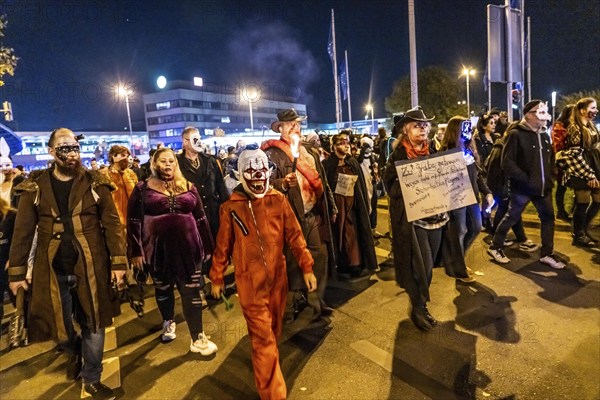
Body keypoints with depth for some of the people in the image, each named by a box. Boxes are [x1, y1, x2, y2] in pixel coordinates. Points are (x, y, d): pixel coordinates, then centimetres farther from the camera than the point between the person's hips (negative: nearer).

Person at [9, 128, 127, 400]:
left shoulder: (95, 183, -3)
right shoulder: (35, 187, 0)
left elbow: (112, 223, -5)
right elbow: (22, 232, 2)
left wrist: (119, 261, -10)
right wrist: (16, 272, 1)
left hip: (90, 268, -1)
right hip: (53, 271, 1)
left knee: (94, 326, 8)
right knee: (60, 328, 13)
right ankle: (74, 353, 47)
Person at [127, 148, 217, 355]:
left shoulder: (188, 187, 7)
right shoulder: (143, 188, 0)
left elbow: (201, 218, 10)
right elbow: (133, 221, 0)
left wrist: (207, 247, 10)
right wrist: (136, 251, -5)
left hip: (188, 247, 1)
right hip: (157, 248, 0)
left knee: (192, 292, 1)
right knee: (163, 289, 18)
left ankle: (197, 338, 9)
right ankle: (168, 323, 44)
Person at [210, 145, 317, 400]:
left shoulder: (279, 200, -2)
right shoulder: (231, 207, -6)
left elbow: (294, 235, 2)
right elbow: (223, 245, 1)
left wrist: (306, 267, 1)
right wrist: (217, 278, 9)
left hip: (278, 277, 3)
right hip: (250, 282, -3)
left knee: (274, 331, 20)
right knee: (263, 339, 1)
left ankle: (264, 361, 48)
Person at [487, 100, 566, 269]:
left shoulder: (544, 135, 12)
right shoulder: (516, 134, -11)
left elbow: (551, 159, 24)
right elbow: (507, 162, -17)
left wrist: (549, 177, 8)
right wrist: (525, 179, -18)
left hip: (543, 187, 7)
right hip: (522, 187, -7)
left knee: (548, 218, 11)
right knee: (511, 218, 3)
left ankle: (546, 254, 24)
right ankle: (495, 247, 20)